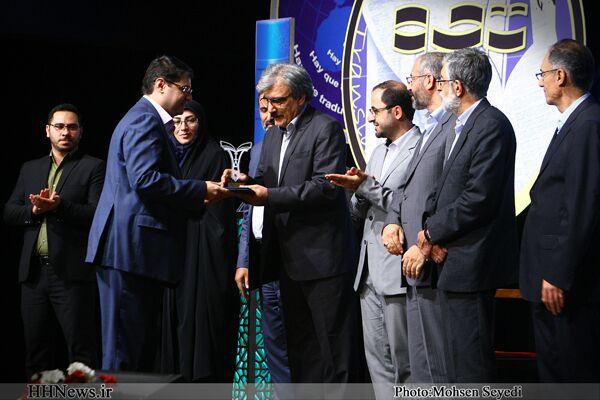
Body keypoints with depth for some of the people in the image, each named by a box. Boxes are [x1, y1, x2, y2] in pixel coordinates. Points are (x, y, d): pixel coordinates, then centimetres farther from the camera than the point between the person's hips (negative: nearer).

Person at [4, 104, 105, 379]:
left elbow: (96, 214, -8)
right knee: (35, 348, 9)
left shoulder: (93, 167, 3)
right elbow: (9, 212, 12)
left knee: (81, 349, -6)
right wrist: (34, 209, -7)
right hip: (34, 271, 5)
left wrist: (59, 206, -20)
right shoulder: (30, 169, 19)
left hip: (71, 272, -5)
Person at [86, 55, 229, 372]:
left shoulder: (145, 118, 24)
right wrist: (201, 190, -14)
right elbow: (145, 178, -23)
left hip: (134, 250, 11)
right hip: (132, 249, -11)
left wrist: (198, 198, 17)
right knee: (125, 349, -8)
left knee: (144, 344, 12)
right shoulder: (146, 120, -10)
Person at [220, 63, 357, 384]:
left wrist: (270, 196, -24)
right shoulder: (273, 134, 16)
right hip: (289, 257, 8)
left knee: (332, 344, -3)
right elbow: (266, 182, 16)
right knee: (298, 340, 14)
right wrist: (246, 182, -6)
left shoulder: (325, 128, -10)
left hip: (321, 255, -8)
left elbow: (326, 186, -19)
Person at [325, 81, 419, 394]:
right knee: (377, 360, 11)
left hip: (399, 274, -9)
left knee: (405, 362, -2)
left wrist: (367, 186, -17)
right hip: (370, 274, 9)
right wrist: (358, 192, -2)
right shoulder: (379, 152, 20)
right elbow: (358, 215, 19)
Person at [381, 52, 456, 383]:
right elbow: (406, 185, 21)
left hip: (432, 267, -10)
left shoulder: (456, 125, -12)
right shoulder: (430, 129, 21)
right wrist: (392, 221, 3)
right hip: (418, 268, 10)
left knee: (431, 367, -7)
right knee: (422, 363, 14)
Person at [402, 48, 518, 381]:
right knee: (458, 357, 17)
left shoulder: (492, 125, -14)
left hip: (471, 263, -10)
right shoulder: (460, 128, 17)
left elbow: (478, 198, -21)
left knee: (470, 363, -6)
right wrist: (431, 233, -3)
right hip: (454, 259, 10)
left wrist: (430, 236, -12)